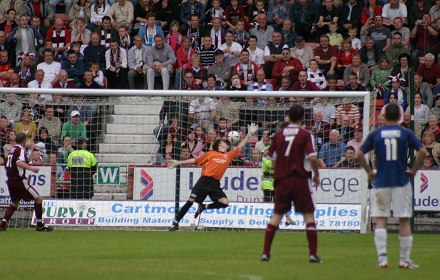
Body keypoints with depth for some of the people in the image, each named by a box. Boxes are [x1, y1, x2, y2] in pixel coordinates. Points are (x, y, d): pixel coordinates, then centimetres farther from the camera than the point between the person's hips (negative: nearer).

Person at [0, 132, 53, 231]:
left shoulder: (12, 150, 15)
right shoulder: (20, 150, -10)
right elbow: (19, 163, -27)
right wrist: (31, 168, -37)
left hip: (10, 181, 9)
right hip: (19, 180, -9)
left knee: (14, 203, 22)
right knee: (38, 199, -2)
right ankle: (40, 225, -3)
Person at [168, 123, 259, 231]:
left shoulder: (228, 155, 16)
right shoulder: (210, 154, 9)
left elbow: (240, 146, 20)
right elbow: (195, 161, 14)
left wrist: (249, 134, 14)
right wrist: (178, 163, 14)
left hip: (215, 184, 3)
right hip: (204, 181, -3)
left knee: (224, 203, -12)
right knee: (190, 201, -8)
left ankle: (203, 207, 9)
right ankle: (175, 223, -3)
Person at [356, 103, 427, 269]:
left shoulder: (375, 134, 2)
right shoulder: (406, 133, -1)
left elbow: (359, 154, -1)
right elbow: (423, 152, -9)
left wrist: (369, 172, 8)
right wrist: (414, 170, 1)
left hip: (381, 182, 1)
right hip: (401, 182, -1)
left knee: (380, 221, 4)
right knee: (404, 220, 6)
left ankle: (382, 258, -7)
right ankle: (404, 260, 6)